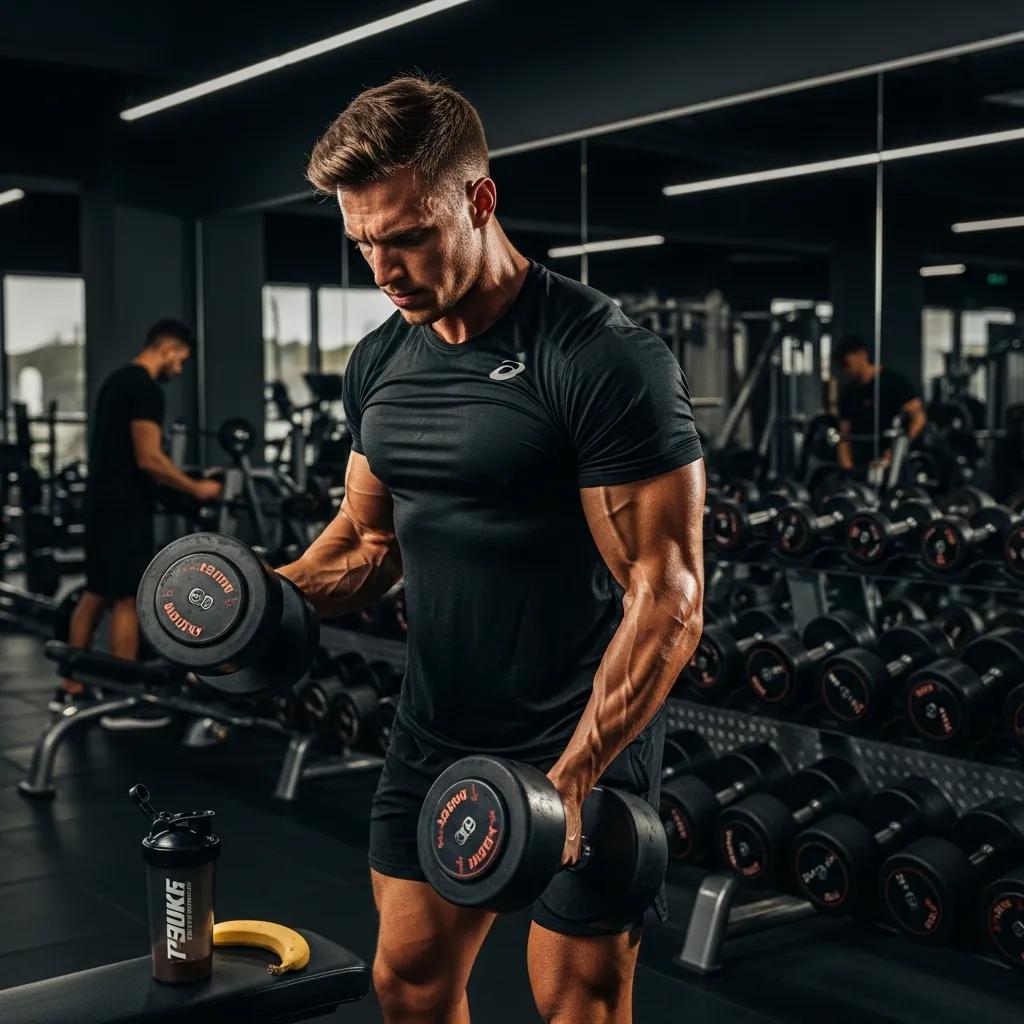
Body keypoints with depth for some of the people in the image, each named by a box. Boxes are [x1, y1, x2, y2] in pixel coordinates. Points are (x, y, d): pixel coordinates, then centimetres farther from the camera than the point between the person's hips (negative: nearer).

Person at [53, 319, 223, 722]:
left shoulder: (117, 380, 17)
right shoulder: (146, 388, -16)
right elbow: (148, 458, -23)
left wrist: (182, 482, 25)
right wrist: (196, 488, -12)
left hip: (103, 501, 11)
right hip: (125, 507, -11)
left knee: (95, 594, 15)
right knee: (128, 600, -7)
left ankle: (72, 688, 22)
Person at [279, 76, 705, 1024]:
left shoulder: (604, 360, -20)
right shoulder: (380, 363, 3)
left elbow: (667, 595, -21)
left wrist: (573, 779, -27)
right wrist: (283, 593, -5)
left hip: (583, 741, -6)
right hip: (436, 733, 6)